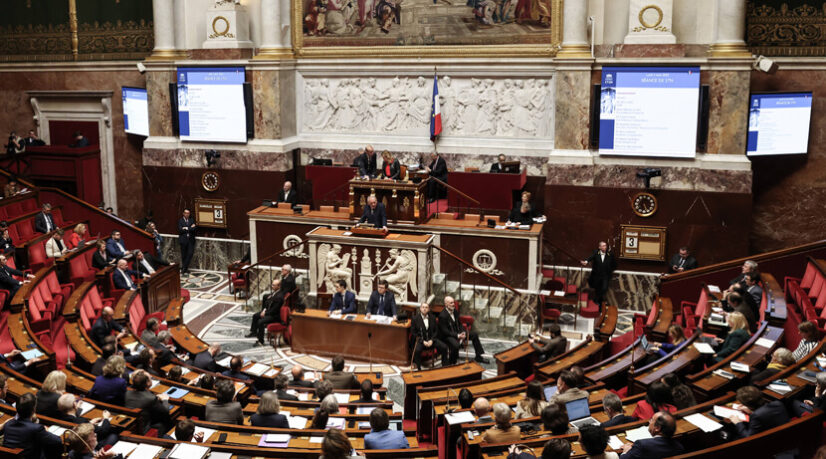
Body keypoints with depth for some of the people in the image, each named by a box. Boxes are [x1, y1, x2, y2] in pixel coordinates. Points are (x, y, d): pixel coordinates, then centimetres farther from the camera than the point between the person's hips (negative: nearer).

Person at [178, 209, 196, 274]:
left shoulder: (192, 220, 9)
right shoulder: (180, 221, 3)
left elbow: (193, 229, -4)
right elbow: (180, 230, -10)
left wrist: (186, 228, -11)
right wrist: (190, 228, -9)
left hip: (190, 240, 2)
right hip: (183, 240, -2)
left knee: (190, 253, -7)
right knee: (184, 255, 3)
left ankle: (184, 268, 2)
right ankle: (184, 268, 14)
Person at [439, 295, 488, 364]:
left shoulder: (455, 311, 3)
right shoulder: (442, 316, -23)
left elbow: (459, 324, 13)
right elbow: (445, 332, -22)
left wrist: (463, 333, -7)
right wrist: (457, 335, -25)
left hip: (457, 333, 9)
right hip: (447, 336, -9)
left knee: (474, 334, 6)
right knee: (456, 344, -39)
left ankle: (478, 357, 15)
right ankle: (452, 363, -16)